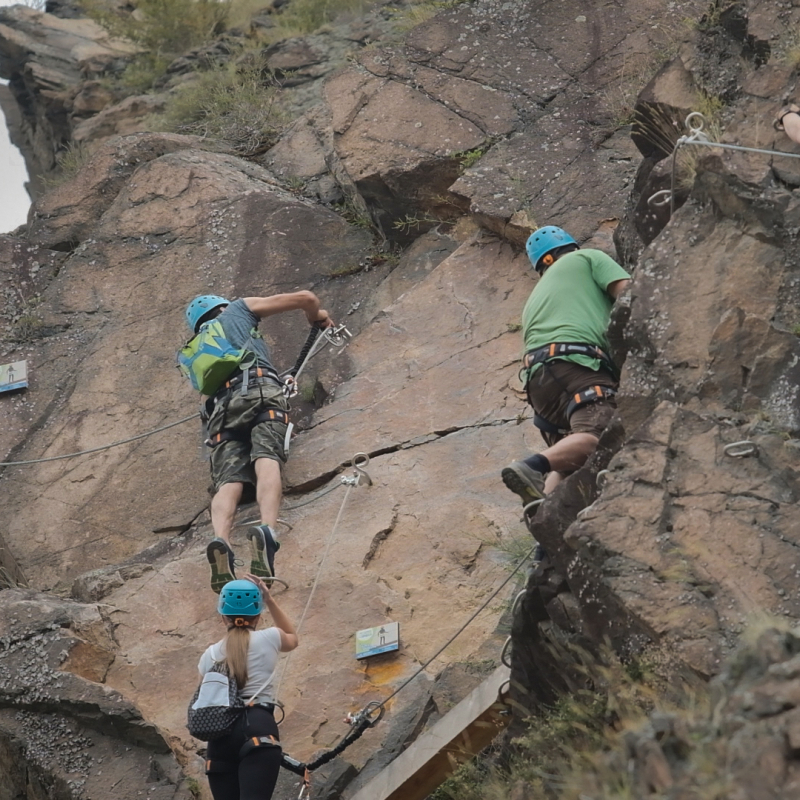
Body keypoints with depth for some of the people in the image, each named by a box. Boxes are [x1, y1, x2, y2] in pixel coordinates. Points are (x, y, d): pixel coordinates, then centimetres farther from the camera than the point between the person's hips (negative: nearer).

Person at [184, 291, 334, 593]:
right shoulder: (239, 310, 31)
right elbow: (305, 298, 30)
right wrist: (318, 316, 51)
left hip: (222, 407, 3)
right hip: (260, 390, -3)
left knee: (228, 482, -14)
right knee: (266, 461, -23)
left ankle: (220, 540, -45)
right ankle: (267, 531, -51)